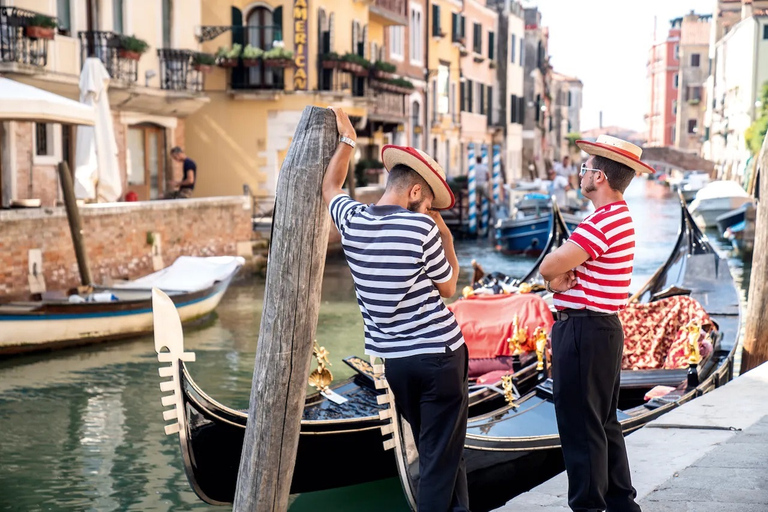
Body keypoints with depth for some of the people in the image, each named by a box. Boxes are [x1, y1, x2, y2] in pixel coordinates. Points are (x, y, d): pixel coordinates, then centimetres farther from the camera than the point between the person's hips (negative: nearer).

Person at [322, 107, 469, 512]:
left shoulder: (352, 221, 1)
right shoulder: (421, 228, -14)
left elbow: (330, 187, 23)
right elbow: (448, 287, -2)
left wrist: (346, 140, 31)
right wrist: (446, 238, 6)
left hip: (392, 360, 6)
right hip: (438, 353, -6)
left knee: (434, 452, 20)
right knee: (443, 459, 0)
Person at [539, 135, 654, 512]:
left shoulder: (603, 222, -21)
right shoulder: (618, 216, 14)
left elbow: (549, 267, -24)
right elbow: (556, 267, 12)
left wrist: (555, 277, -3)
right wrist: (559, 278, -9)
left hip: (584, 332, -11)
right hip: (601, 329, 11)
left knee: (580, 427, -3)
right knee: (604, 423, 18)